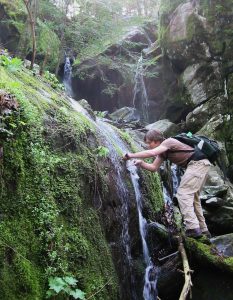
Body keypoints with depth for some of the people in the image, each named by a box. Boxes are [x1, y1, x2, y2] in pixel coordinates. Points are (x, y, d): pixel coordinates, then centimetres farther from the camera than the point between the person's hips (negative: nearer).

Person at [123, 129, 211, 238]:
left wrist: (131, 155, -18)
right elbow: (154, 167, 16)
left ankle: (193, 228, -19)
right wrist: (141, 163, 0)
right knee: (193, 197, 14)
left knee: (183, 194, -14)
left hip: (197, 163, -10)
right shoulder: (163, 152, 18)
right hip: (201, 164, 10)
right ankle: (203, 230, 17)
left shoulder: (168, 142, -10)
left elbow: (151, 153, -25)